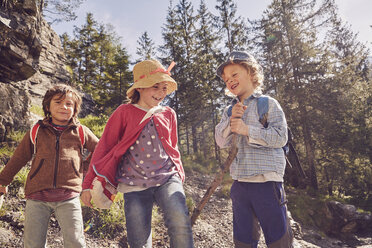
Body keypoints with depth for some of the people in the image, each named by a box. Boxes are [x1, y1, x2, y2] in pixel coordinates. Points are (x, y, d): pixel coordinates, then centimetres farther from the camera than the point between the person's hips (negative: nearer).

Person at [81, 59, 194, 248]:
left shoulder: (169, 114, 10)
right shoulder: (124, 112, 2)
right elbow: (103, 147, 3)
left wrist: (179, 175, 23)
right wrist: (88, 184, 2)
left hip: (167, 178, 2)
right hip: (134, 185, -1)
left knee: (180, 224, -23)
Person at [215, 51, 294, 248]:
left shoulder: (268, 104, -2)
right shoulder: (229, 110, 12)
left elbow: (280, 137, -12)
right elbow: (221, 142, 3)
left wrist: (247, 130, -18)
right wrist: (231, 120, -12)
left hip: (267, 182, -5)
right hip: (239, 184, 5)